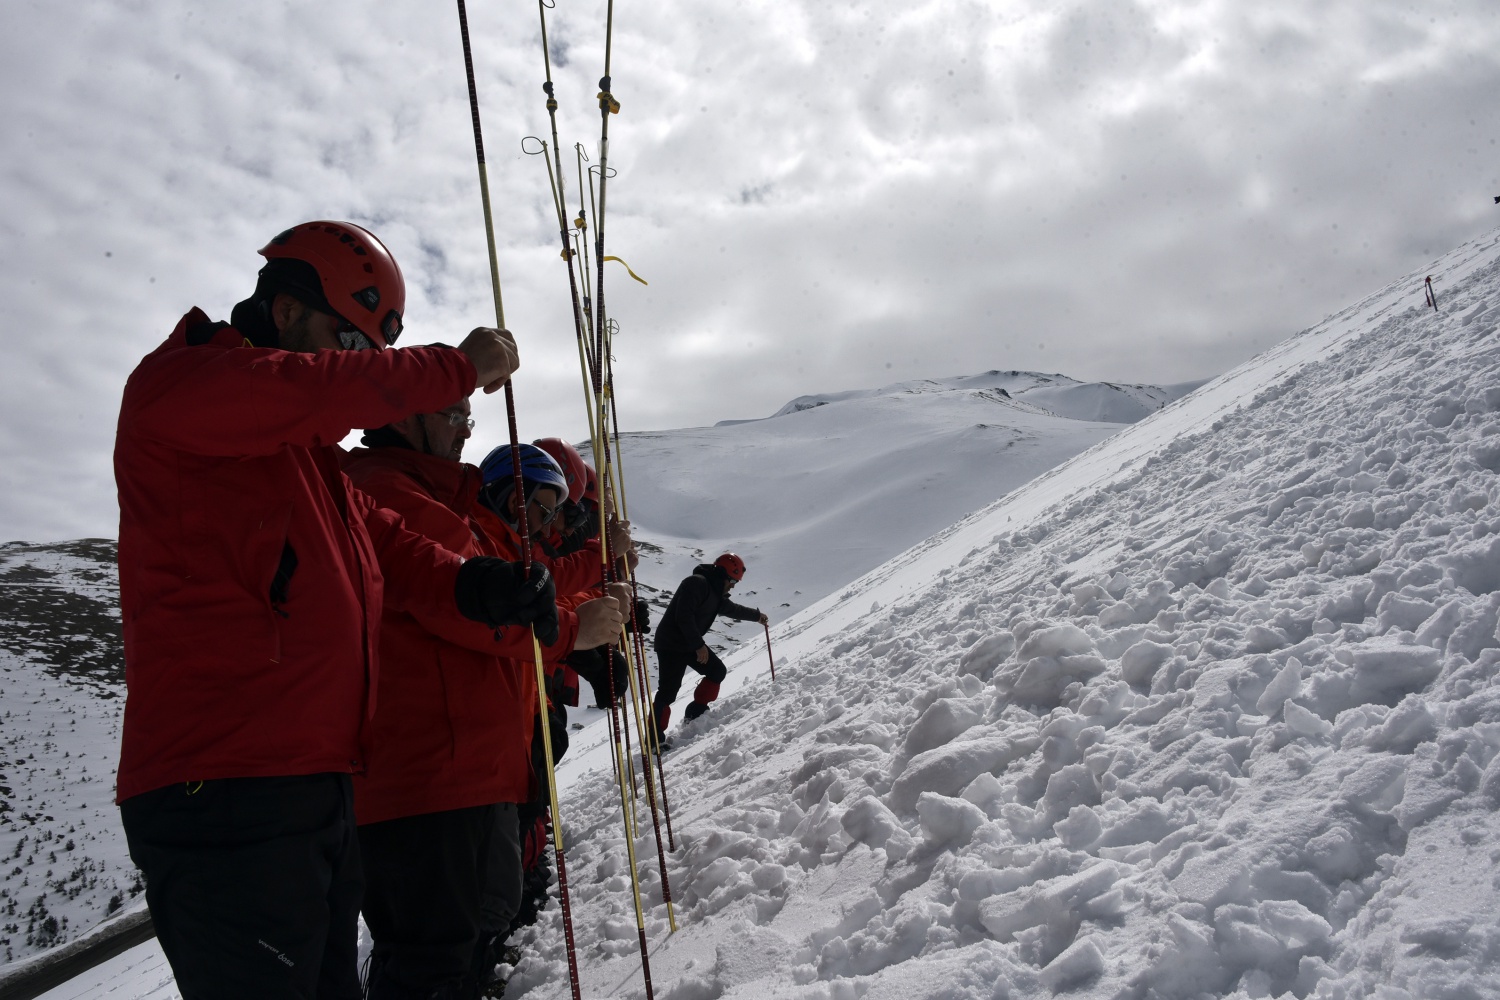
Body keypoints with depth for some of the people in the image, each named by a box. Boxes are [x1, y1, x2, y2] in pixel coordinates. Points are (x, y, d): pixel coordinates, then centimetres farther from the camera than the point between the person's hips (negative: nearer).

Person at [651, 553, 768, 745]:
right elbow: (684, 616, -28)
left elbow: (733, 609, 30)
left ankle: (696, 712, 22)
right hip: (671, 644, -10)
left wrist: (756, 615, 42)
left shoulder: (716, 593, 10)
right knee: (668, 691, -13)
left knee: (717, 671, 10)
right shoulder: (696, 583, -20)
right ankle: (655, 736, -9)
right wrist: (699, 645, -27)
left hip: (691, 644, 10)